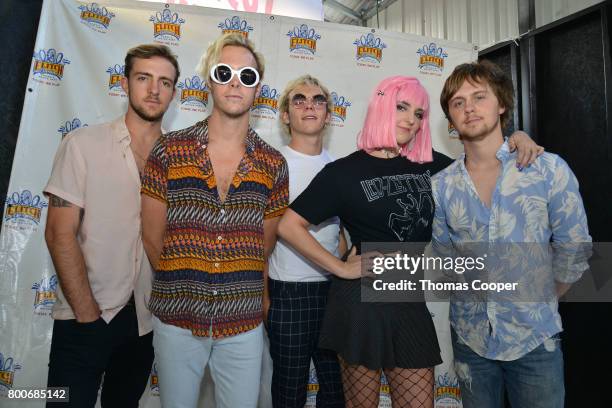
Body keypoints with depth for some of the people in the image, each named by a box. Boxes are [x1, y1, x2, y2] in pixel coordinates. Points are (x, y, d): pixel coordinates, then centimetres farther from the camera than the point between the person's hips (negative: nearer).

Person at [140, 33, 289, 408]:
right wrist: (182, 284, 3)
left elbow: (264, 245, 5)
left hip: (244, 324, 1)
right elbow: (153, 237, -3)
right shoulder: (170, 151, -6)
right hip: (177, 320, 0)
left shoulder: (273, 164, -2)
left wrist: (237, 287, 4)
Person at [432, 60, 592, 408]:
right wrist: (474, 300, 5)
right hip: (470, 337, 2)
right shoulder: (441, 186, -4)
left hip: (535, 339, -2)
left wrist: (537, 303, 4)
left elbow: (573, 253, -3)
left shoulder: (549, 170, -9)